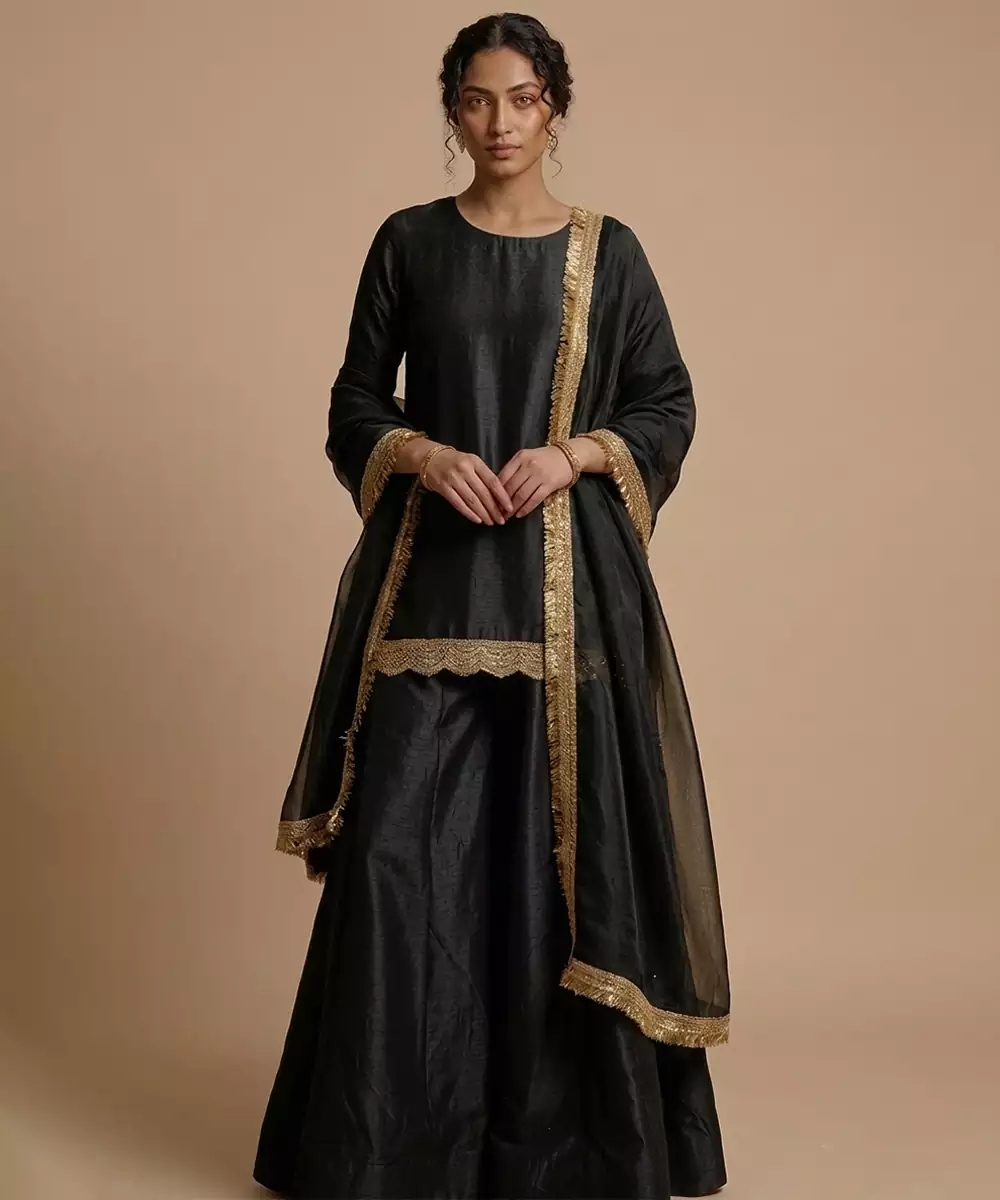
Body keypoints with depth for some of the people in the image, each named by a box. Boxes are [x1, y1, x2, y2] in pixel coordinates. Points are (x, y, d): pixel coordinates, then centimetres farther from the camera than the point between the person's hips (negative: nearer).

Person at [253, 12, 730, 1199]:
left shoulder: (607, 250, 7)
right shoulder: (408, 241, 8)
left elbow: (668, 407, 7)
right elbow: (355, 403, 9)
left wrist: (573, 454, -11)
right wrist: (427, 455, -11)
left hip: (569, 581, 0)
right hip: (433, 576, 0)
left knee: (563, 831, -1)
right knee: (403, 836, -4)